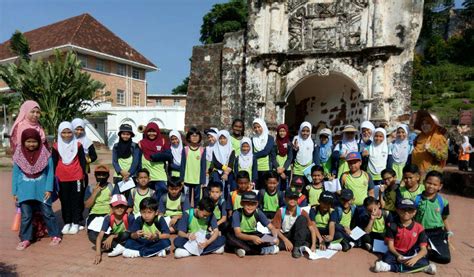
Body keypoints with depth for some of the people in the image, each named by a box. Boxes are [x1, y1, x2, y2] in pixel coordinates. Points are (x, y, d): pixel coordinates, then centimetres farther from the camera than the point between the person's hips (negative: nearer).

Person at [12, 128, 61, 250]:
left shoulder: (45, 155, -7)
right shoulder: (19, 156, -2)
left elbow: (50, 172, -4)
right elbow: (15, 174, 4)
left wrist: (48, 189, -10)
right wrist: (14, 192, 3)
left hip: (41, 189, -1)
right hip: (24, 191, 1)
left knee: (47, 213, 7)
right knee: (26, 216, 8)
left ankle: (55, 235, 18)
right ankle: (25, 239, 22)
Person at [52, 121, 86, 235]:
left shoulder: (78, 145, 0)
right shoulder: (56, 146, 2)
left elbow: (82, 161, 3)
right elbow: (54, 163, 7)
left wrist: (83, 176, 1)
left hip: (76, 177, -1)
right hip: (62, 178, 2)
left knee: (76, 200, 5)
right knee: (65, 201, 9)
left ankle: (75, 223, 13)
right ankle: (67, 223, 20)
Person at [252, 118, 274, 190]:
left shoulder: (270, 138, 2)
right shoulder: (252, 139, 11)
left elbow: (266, 151, -10)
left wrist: (254, 156, -9)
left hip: (267, 168, -2)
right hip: (256, 168, 2)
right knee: (257, 188, 5)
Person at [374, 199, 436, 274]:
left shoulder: (419, 228, -6)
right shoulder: (393, 226, -6)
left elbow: (423, 249, -10)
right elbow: (390, 245, -6)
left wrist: (415, 258, -30)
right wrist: (398, 255, -27)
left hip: (412, 255, 1)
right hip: (397, 253, -1)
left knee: (424, 262, -30)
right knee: (387, 259, -31)